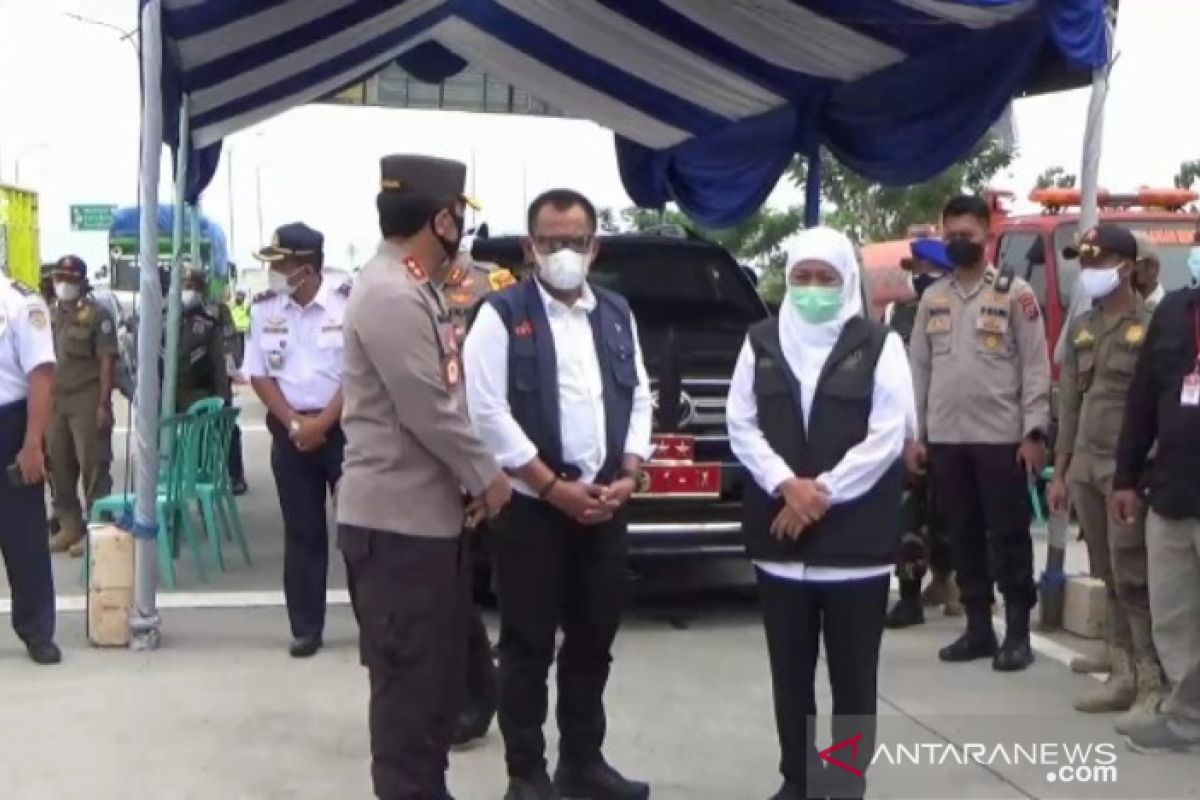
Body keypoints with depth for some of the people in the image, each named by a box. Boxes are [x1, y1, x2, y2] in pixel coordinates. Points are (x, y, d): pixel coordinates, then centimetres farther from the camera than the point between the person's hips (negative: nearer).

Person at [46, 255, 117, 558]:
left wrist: (104, 404, -16)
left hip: (87, 400, -6)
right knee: (58, 465, 10)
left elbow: (107, 361, -10)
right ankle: (69, 525, 21)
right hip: (54, 400, 6)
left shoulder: (97, 314, -6)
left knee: (93, 465, -3)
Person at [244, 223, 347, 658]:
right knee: (302, 531, 7)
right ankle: (305, 627, 15)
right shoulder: (264, 308, 2)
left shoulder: (347, 303, -8)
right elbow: (258, 375, 4)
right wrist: (295, 423, -7)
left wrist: (321, 424, -12)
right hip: (290, 431, 3)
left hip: (344, 427, -3)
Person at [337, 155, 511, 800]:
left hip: (431, 516, 10)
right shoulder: (390, 295, -20)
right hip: (396, 522, -10)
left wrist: (472, 477, 6)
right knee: (409, 682, 1)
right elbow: (428, 413, -22)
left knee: (438, 677, 19)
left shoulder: (417, 290, 13)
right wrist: (486, 476, -9)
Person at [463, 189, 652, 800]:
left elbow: (639, 398, 13)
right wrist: (555, 487, -14)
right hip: (531, 508, -5)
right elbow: (487, 412, -12)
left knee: (593, 642, 14)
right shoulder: (502, 314, -6)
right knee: (528, 647, 3)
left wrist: (629, 475, -2)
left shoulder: (618, 314, 12)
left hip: (606, 509, 5)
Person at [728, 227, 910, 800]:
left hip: (857, 539, -3)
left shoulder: (879, 345, -1)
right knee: (790, 673, 11)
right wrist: (787, 486, -11)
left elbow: (887, 436, -8)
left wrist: (822, 492, -13)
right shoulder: (761, 344, 8)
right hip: (780, 536, 3)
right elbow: (741, 426, 4)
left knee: (853, 675, 5)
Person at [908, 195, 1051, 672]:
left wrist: (1034, 433, -11)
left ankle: (1017, 633, 8)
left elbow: (1036, 367, -4)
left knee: (1009, 537, 1)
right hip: (945, 439, 4)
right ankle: (978, 628, 19)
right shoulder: (933, 299, 12)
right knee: (963, 537, 10)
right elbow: (918, 369, 12)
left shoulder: (1015, 294, -1)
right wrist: (914, 434, 7)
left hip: (1001, 438, -4)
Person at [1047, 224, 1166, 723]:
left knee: (1132, 578, -7)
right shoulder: (1080, 329, 14)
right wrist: (1060, 471, 14)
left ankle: (1152, 685, 1)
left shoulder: (1153, 326, -5)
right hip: (1085, 468, 6)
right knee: (1108, 579, 9)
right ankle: (1122, 676, 16)